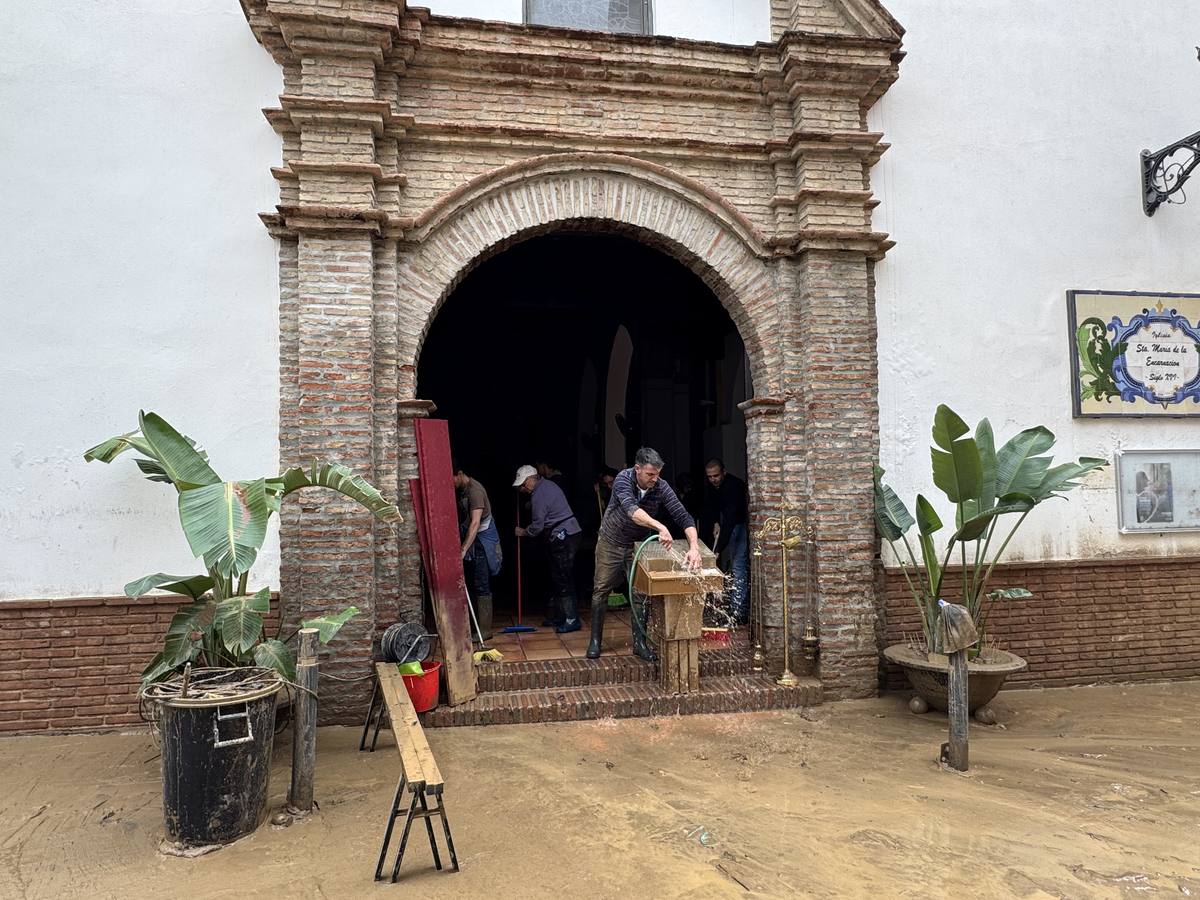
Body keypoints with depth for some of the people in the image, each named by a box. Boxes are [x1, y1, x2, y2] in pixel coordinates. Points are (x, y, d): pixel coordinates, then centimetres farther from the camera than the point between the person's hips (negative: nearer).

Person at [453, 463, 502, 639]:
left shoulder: (475, 490, -21)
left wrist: (463, 549, -34)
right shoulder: (460, 489, 8)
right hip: (470, 540, 9)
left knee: (481, 586, -7)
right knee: (471, 585, 12)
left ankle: (485, 630, -3)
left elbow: (475, 523, -29)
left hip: (482, 541, -9)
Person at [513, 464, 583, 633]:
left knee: (562, 580, -7)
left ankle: (572, 620, -5)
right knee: (559, 578, 14)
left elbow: (537, 526, -13)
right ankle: (560, 617, 21)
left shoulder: (539, 495, -16)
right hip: (569, 534, 11)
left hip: (563, 538, -11)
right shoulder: (547, 485, 15)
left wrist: (523, 532, 4)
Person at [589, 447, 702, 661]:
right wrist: (659, 527, -60)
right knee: (601, 590, 4)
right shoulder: (623, 479, -28)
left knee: (640, 593, 1)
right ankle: (595, 641, 17)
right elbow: (631, 509, -45)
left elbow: (684, 517, -26)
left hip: (638, 544, 2)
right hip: (611, 541, -2)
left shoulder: (661, 487, -21)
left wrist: (694, 547, -43)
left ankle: (639, 642, 15)